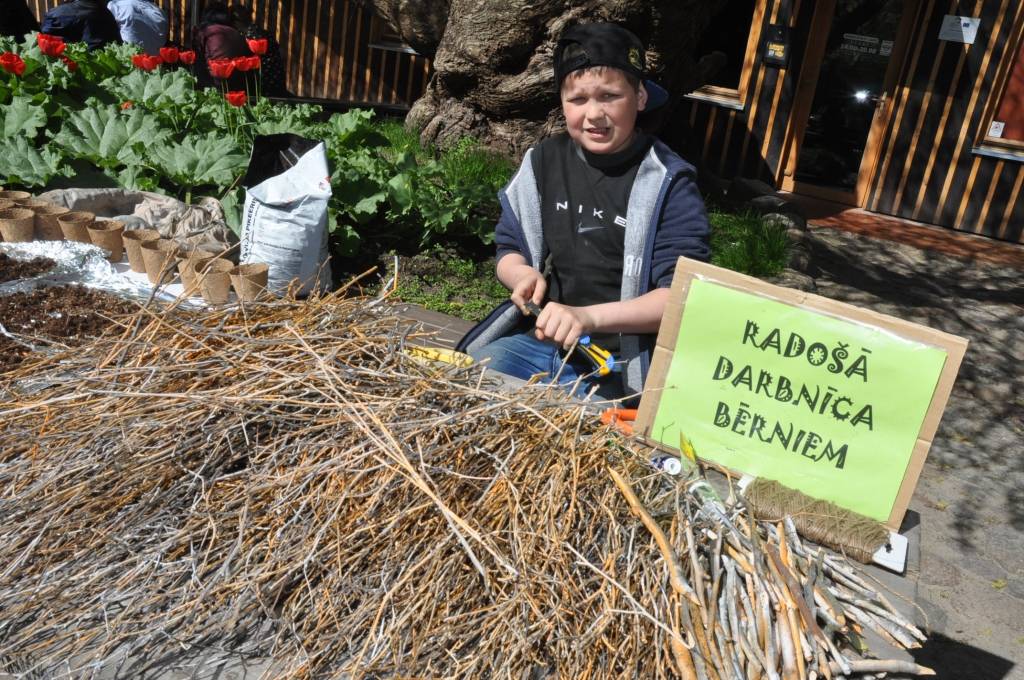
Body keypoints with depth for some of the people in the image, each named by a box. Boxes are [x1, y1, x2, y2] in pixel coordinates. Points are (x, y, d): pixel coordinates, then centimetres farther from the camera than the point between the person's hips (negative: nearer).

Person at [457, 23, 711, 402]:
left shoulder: (668, 182, -9)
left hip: (616, 364, -5)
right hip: (534, 341, 5)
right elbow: (509, 249, 16)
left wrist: (588, 317, -28)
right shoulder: (543, 162, 6)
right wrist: (523, 274, -9)